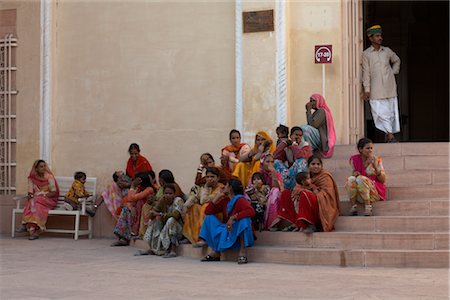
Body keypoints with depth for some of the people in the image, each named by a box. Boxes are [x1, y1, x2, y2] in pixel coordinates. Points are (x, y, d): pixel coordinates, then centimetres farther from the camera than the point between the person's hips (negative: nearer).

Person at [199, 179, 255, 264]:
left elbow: (251, 211, -31)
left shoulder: (240, 199, -12)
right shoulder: (224, 200, 7)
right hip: (226, 233, 7)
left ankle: (242, 251, -26)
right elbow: (208, 211, 3)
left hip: (239, 234, -7)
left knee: (244, 218, -33)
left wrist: (233, 217, -33)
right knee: (209, 218, -4)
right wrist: (218, 196, -1)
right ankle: (215, 252, -7)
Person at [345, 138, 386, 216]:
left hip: (374, 193, -2)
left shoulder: (376, 159, -2)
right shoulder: (354, 160, 4)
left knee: (361, 179, -29)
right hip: (359, 195, 2)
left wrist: (376, 167, -17)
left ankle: (368, 206, -24)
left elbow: (383, 180, -2)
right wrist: (354, 174, -11)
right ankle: (353, 206, -23)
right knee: (351, 179, -26)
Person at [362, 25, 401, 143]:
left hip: (390, 88, 3)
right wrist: (367, 89, -5)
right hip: (376, 90, -3)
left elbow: (397, 60, 30)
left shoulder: (387, 51, 10)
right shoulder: (366, 54, 1)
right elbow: (366, 72, -1)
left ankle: (389, 135, 9)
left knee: (391, 111, 2)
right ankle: (390, 135, -14)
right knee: (381, 112, -12)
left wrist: (394, 71, 15)